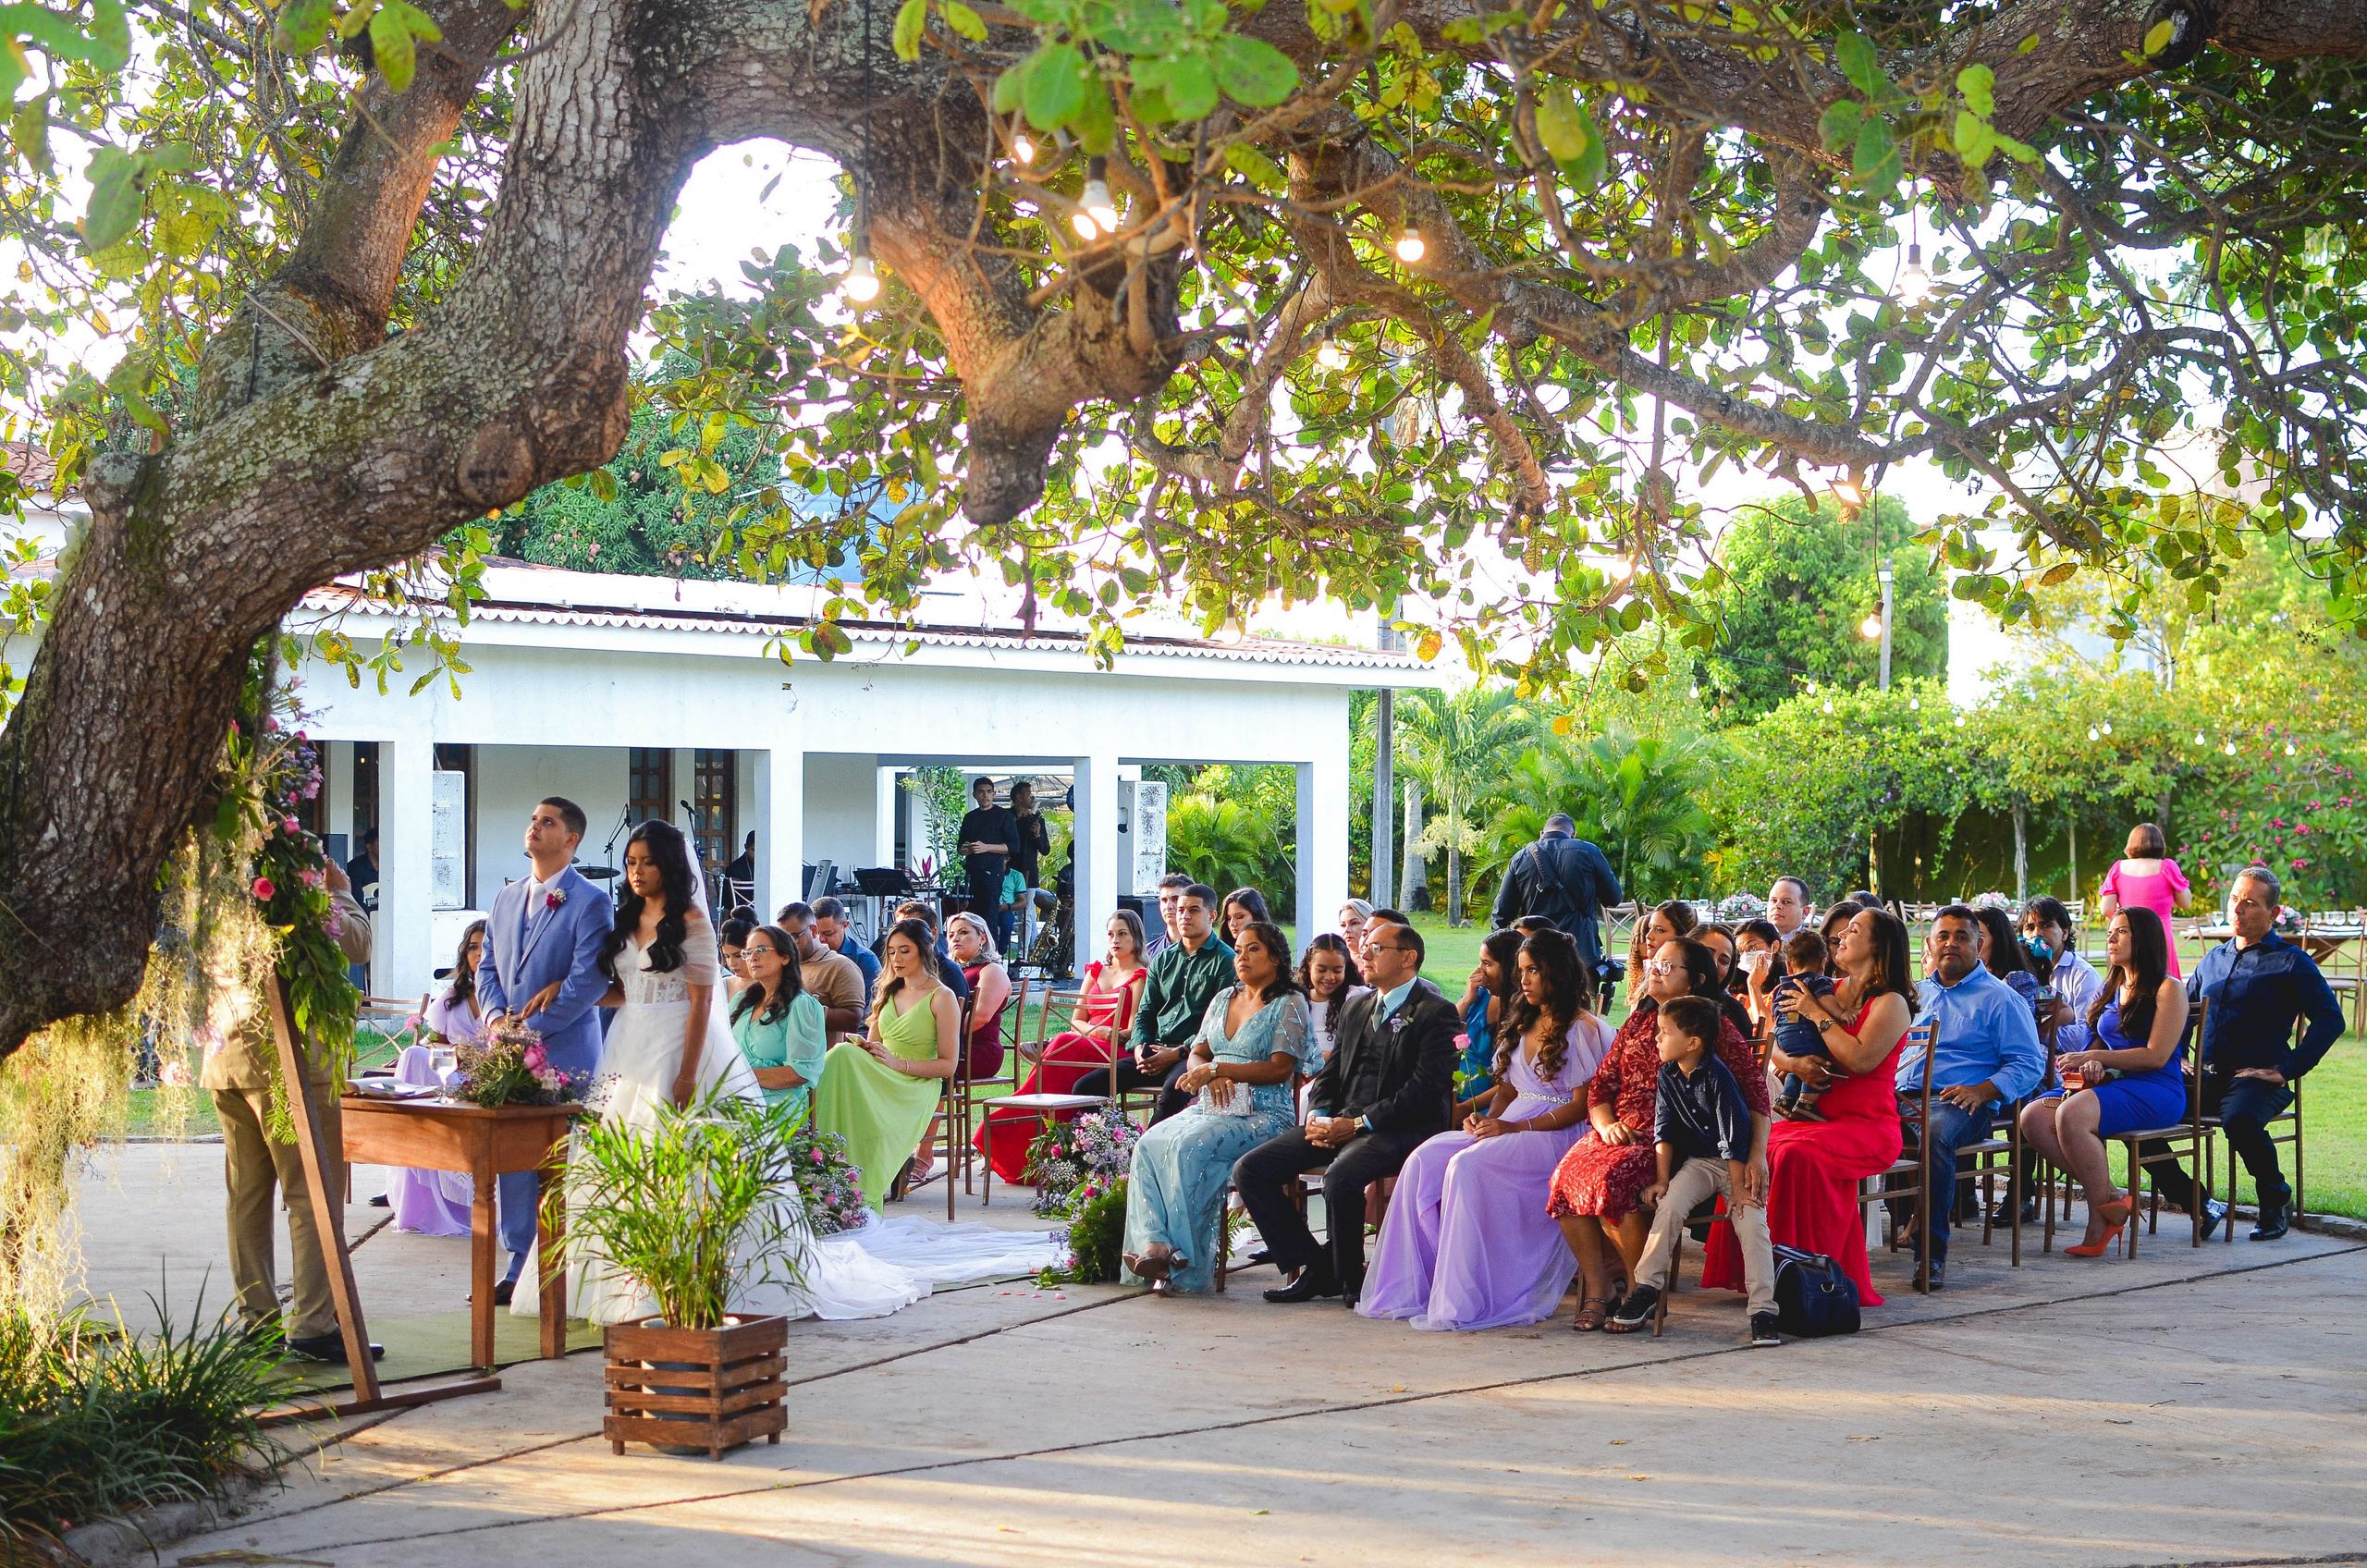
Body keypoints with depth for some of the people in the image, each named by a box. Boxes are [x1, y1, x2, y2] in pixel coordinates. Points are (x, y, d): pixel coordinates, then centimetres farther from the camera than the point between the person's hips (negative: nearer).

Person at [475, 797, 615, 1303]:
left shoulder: (590, 902, -5)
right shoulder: (505, 899, 17)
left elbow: (589, 982, -12)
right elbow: (488, 968, 19)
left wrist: (531, 1029, -15)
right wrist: (495, 1017, -2)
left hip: (564, 1050, -7)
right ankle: (522, 1266, 16)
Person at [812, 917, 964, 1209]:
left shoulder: (941, 998, 1)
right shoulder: (889, 992, 22)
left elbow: (948, 1065, -4)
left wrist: (897, 1063, -16)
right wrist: (860, 1048, -4)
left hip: (915, 1088, -5)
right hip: (879, 1081, 6)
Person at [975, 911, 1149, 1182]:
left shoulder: (1141, 976, 6)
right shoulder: (1095, 972, 25)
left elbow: (1134, 1031, -4)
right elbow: (1076, 1020, 17)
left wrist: (1110, 1034, -22)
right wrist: (1093, 1030, -5)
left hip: (1119, 1054, -5)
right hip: (1083, 1046, 5)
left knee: (1065, 1045, -33)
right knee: (1062, 1042, -31)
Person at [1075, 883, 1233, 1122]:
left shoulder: (1225, 961, 0)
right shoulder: (1163, 959, 21)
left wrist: (1177, 1053, -15)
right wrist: (1140, 1048, 0)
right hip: (1154, 1051, 7)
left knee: (1174, 1089, -40)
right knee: (1086, 1086, -10)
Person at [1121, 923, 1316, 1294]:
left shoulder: (1290, 1005, 0)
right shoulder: (1223, 999, 22)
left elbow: (1280, 1069, -11)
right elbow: (1197, 1054, 17)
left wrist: (1217, 1069, -15)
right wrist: (1209, 1076, -7)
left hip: (1263, 1114, -6)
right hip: (1212, 1107, 6)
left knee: (1188, 1146, -33)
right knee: (1149, 1144, -23)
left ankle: (1183, 1255, -29)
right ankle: (1154, 1245, -35)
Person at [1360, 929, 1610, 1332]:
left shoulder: (1583, 1028, -2)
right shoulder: (1523, 1023, 24)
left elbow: (1581, 1106, -9)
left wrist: (1516, 1127, -17)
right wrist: (1487, 1118, 1)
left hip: (1554, 1134, -8)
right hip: (1507, 1127, 8)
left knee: (1467, 1167, -33)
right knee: (1424, 1160, -19)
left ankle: (1463, 1299, -31)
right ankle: (1413, 1288, -21)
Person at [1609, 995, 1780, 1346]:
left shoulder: (1718, 1076, -19)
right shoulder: (1668, 1075, 0)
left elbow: (1734, 1134, -18)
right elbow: (1664, 1130, 2)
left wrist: (1738, 1188, -18)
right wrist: (1662, 1179, -6)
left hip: (1737, 1162, -4)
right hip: (1697, 1161, 4)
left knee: (1751, 1220, -22)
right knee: (1670, 1203, -22)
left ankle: (1763, 1311, -22)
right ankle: (1646, 1289, -18)